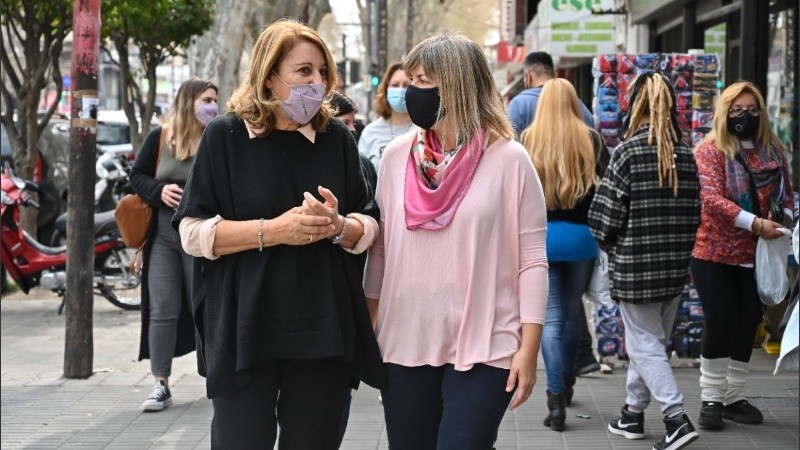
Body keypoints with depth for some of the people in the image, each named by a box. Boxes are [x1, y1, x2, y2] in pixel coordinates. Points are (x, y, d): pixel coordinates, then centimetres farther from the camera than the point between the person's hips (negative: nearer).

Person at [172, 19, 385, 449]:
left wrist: (337, 226, -13)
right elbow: (194, 232, -7)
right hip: (243, 331, -3)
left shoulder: (337, 138, 7)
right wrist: (273, 230, -18)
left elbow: (369, 227, 10)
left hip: (324, 331, 3)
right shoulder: (226, 136, -2)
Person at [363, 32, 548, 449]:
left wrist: (529, 347, -8)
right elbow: (380, 247, 12)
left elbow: (532, 259, -5)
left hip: (484, 348, -4)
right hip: (405, 344, 4)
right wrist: (365, 328, 12)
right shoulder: (396, 155, 5)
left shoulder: (508, 158, -6)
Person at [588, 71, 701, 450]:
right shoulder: (685, 155, 5)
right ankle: (633, 414, 27)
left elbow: (605, 213, -12)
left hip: (635, 265, -6)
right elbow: (694, 212, 8)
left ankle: (677, 418, -10)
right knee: (653, 340, 17)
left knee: (644, 344, 0)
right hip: (675, 266, 6)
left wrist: (612, 246, 6)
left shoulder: (629, 151, -13)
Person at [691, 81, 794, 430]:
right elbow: (712, 199, -20)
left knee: (748, 323, 9)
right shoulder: (710, 150, -7)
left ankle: (734, 397, 21)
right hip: (716, 254, -5)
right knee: (720, 323, -5)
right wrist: (756, 223, -28)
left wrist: (783, 217, -8)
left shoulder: (773, 150, 7)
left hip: (757, 255, 5)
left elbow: (787, 194, 15)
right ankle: (711, 399, 7)